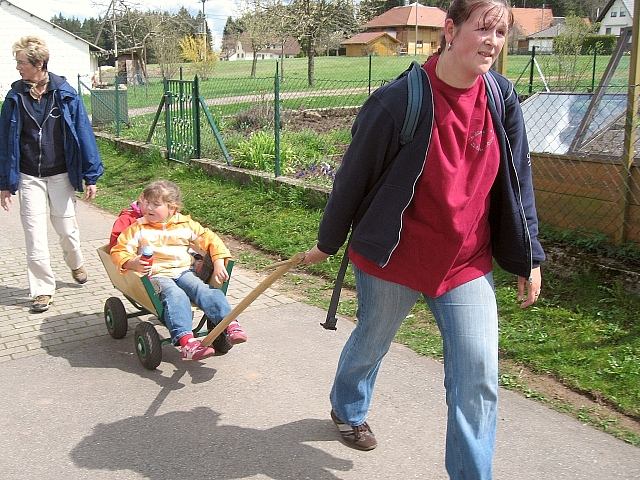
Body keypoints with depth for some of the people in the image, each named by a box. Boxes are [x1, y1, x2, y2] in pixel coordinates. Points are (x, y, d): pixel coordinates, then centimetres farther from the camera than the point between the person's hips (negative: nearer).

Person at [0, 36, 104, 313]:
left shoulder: (66, 95, -6)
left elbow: (83, 134, -4)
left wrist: (91, 176, -7)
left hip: (61, 175, -1)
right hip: (29, 178, 1)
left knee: (67, 229, 10)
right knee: (35, 236, 0)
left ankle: (76, 264, 41)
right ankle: (42, 289, 12)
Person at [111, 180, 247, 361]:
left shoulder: (186, 225, 11)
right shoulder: (137, 228, 7)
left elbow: (211, 240, 12)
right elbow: (119, 251, 3)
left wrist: (219, 264, -3)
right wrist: (133, 263, -20)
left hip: (183, 271, 3)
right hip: (155, 275, -3)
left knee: (204, 290, -25)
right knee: (175, 295, -33)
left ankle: (230, 324, -33)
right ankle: (185, 340, -48)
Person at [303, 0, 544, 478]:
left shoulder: (502, 97, -6)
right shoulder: (398, 101, -20)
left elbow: (518, 181, 4)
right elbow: (353, 179, -9)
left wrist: (529, 257, 6)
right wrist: (327, 242, 3)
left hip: (468, 263, 3)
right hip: (393, 259, -3)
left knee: (479, 378, -1)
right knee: (371, 345, 21)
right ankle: (348, 408, 55)